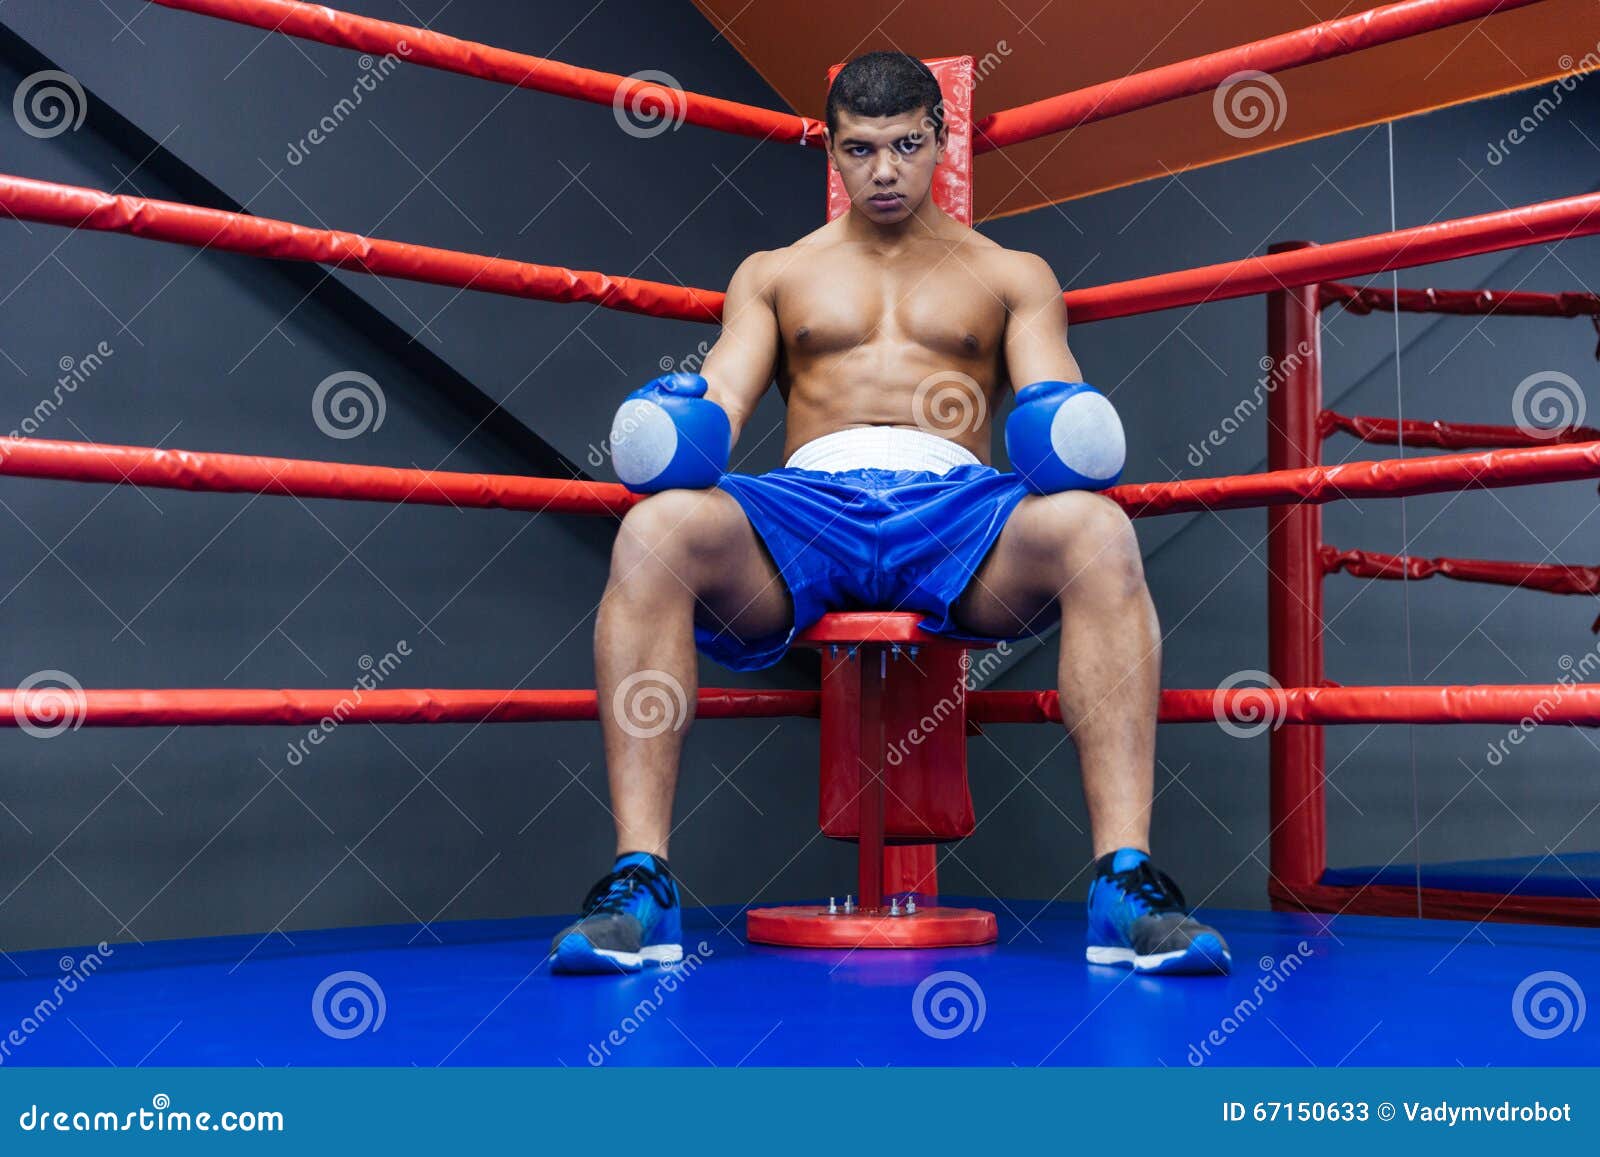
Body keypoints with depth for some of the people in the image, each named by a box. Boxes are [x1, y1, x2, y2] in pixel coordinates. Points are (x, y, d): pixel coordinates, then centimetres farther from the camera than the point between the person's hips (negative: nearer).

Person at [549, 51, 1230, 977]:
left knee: (1097, 532, -35)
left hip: (957, 503, 0)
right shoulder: (774, 274, 28)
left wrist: (1076, 442, -15)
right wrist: (673, 435, -11)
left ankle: (1127, 878, -39)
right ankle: (640, 879, -36)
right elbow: (719, 399, 15)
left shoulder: (1012, 275, 26)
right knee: (658, 530, -34)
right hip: (806, 504, 1)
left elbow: (1058, 399, 12)